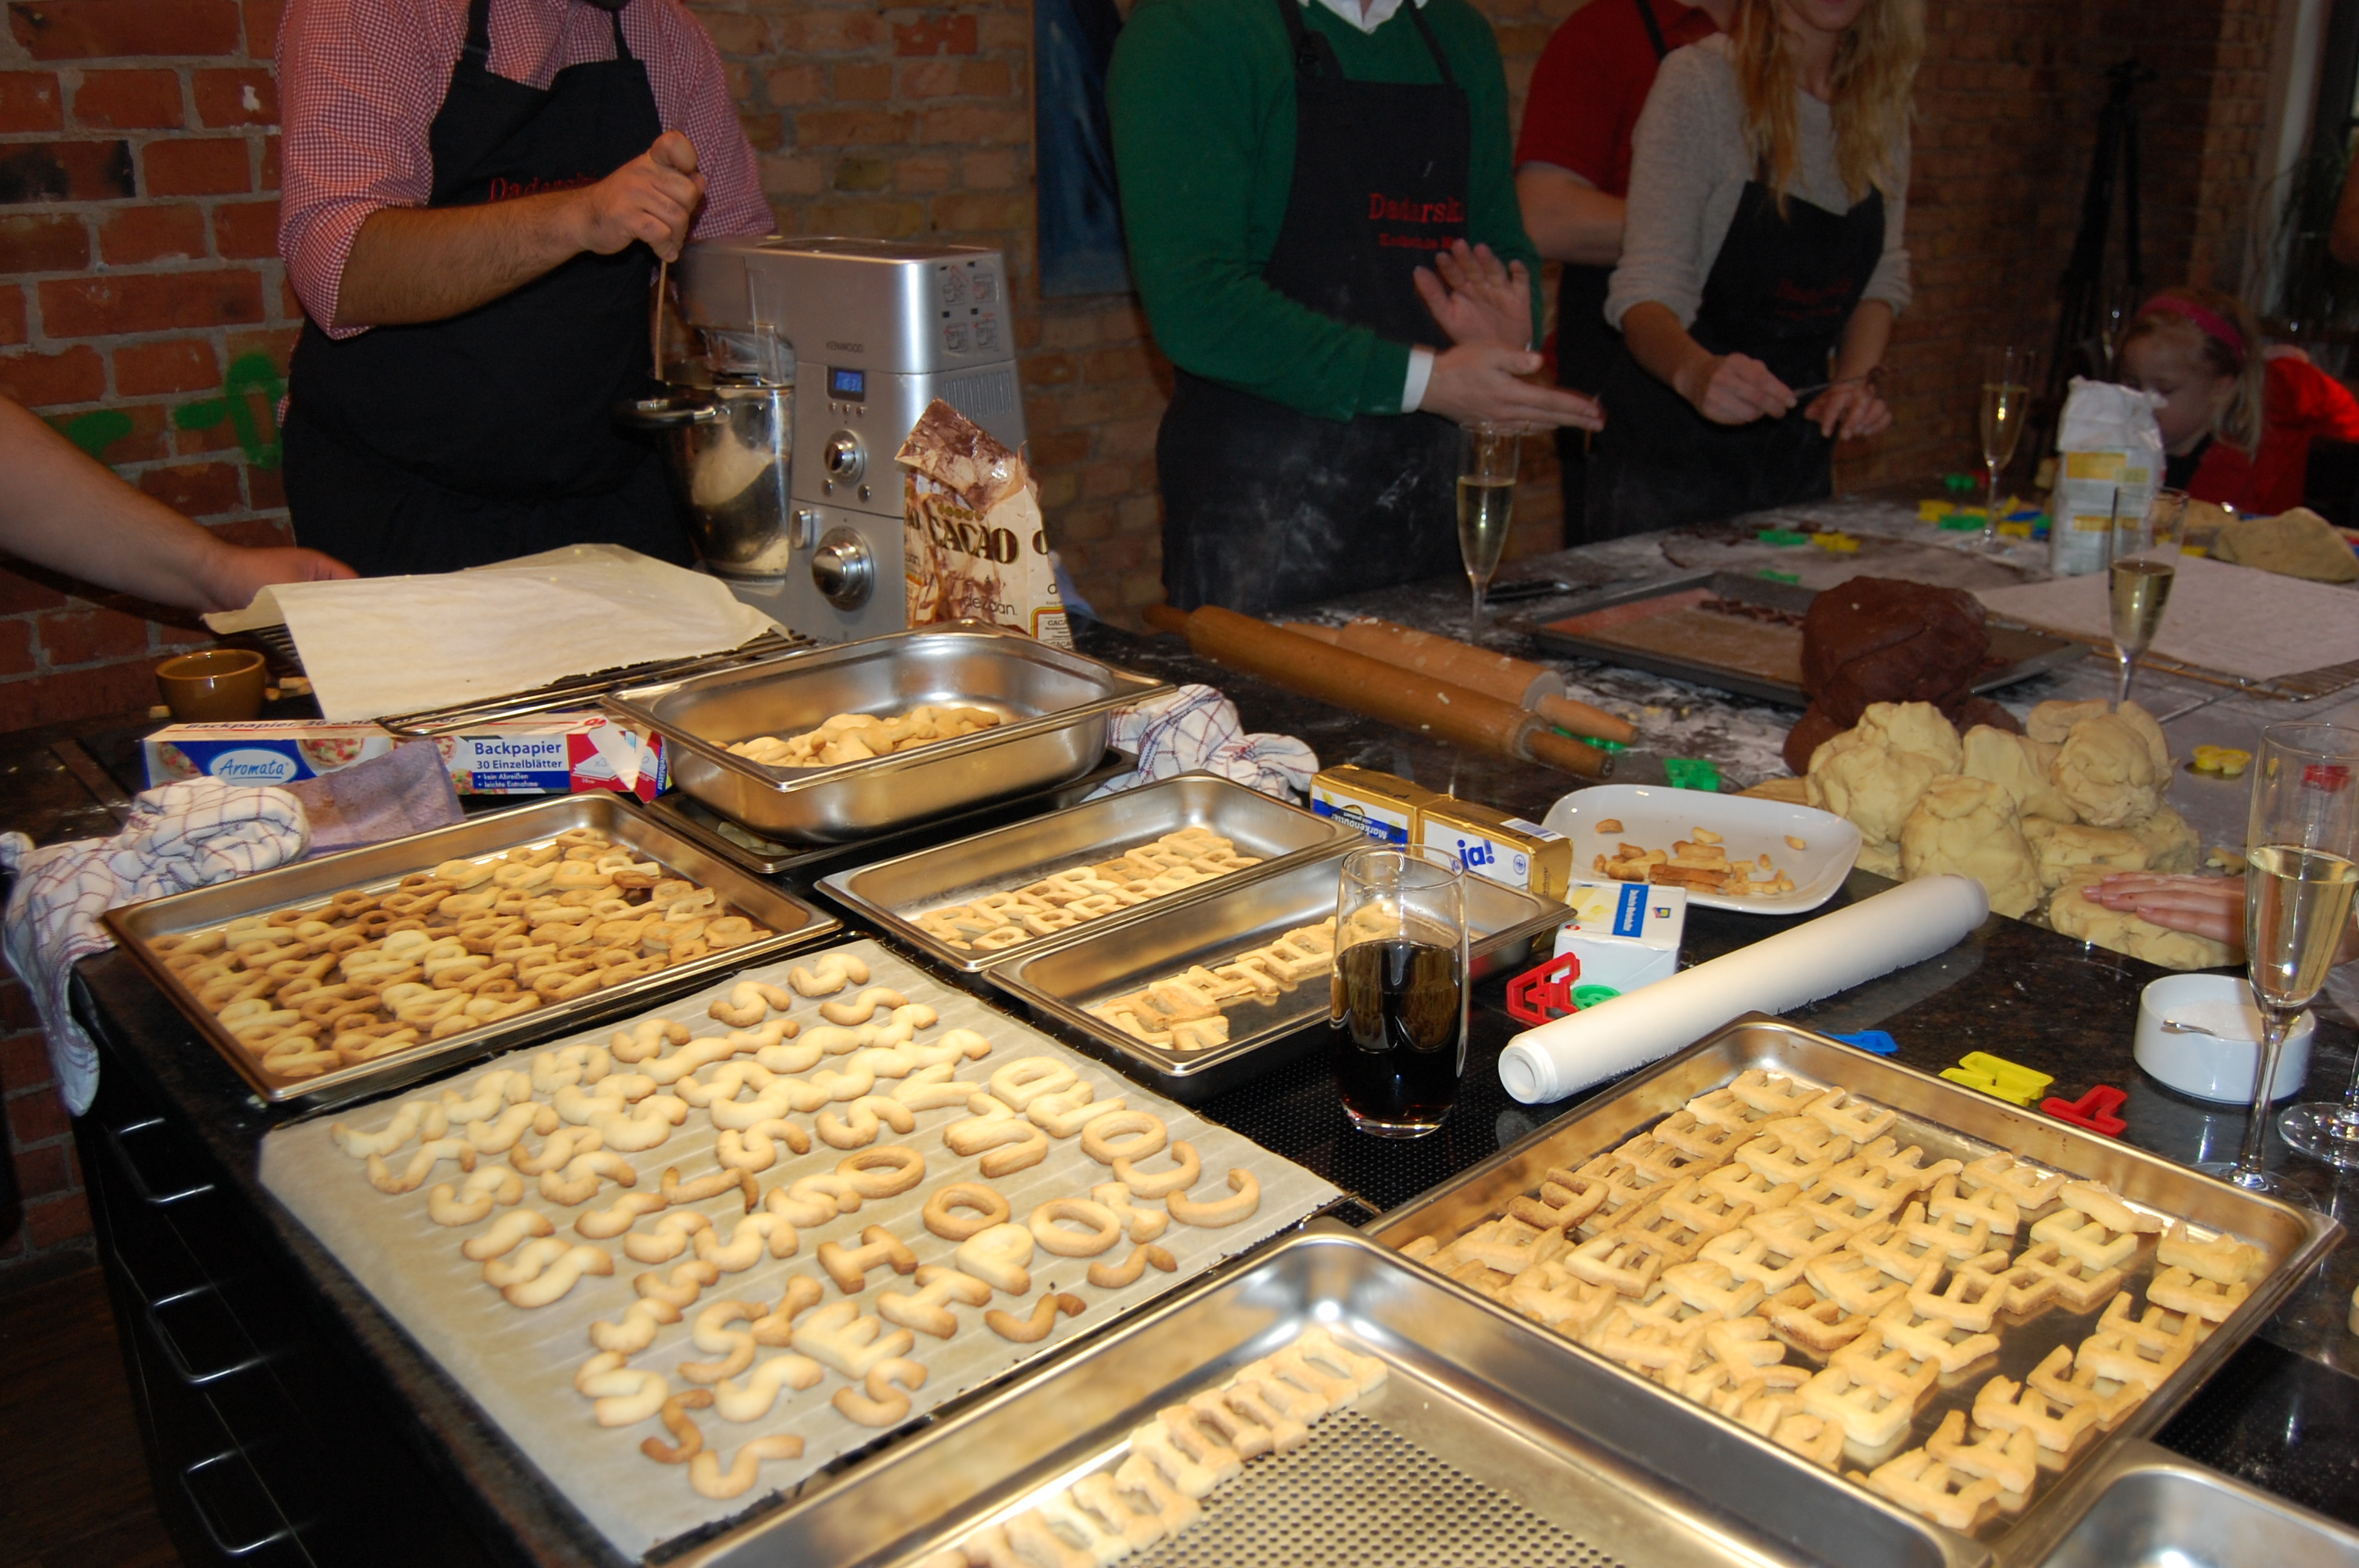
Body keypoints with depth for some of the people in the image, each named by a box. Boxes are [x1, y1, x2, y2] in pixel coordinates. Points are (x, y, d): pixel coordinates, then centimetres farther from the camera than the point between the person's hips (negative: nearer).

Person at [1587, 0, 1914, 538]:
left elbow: (1884, 272, 12)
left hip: (1799, 448, 6)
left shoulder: (1882, 104, 4)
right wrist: (1694, 371, -40)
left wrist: (1855, 379, -7)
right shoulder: (1700, 80, -14)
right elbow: (1646, 290, -20)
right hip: (1671, 456, -5)